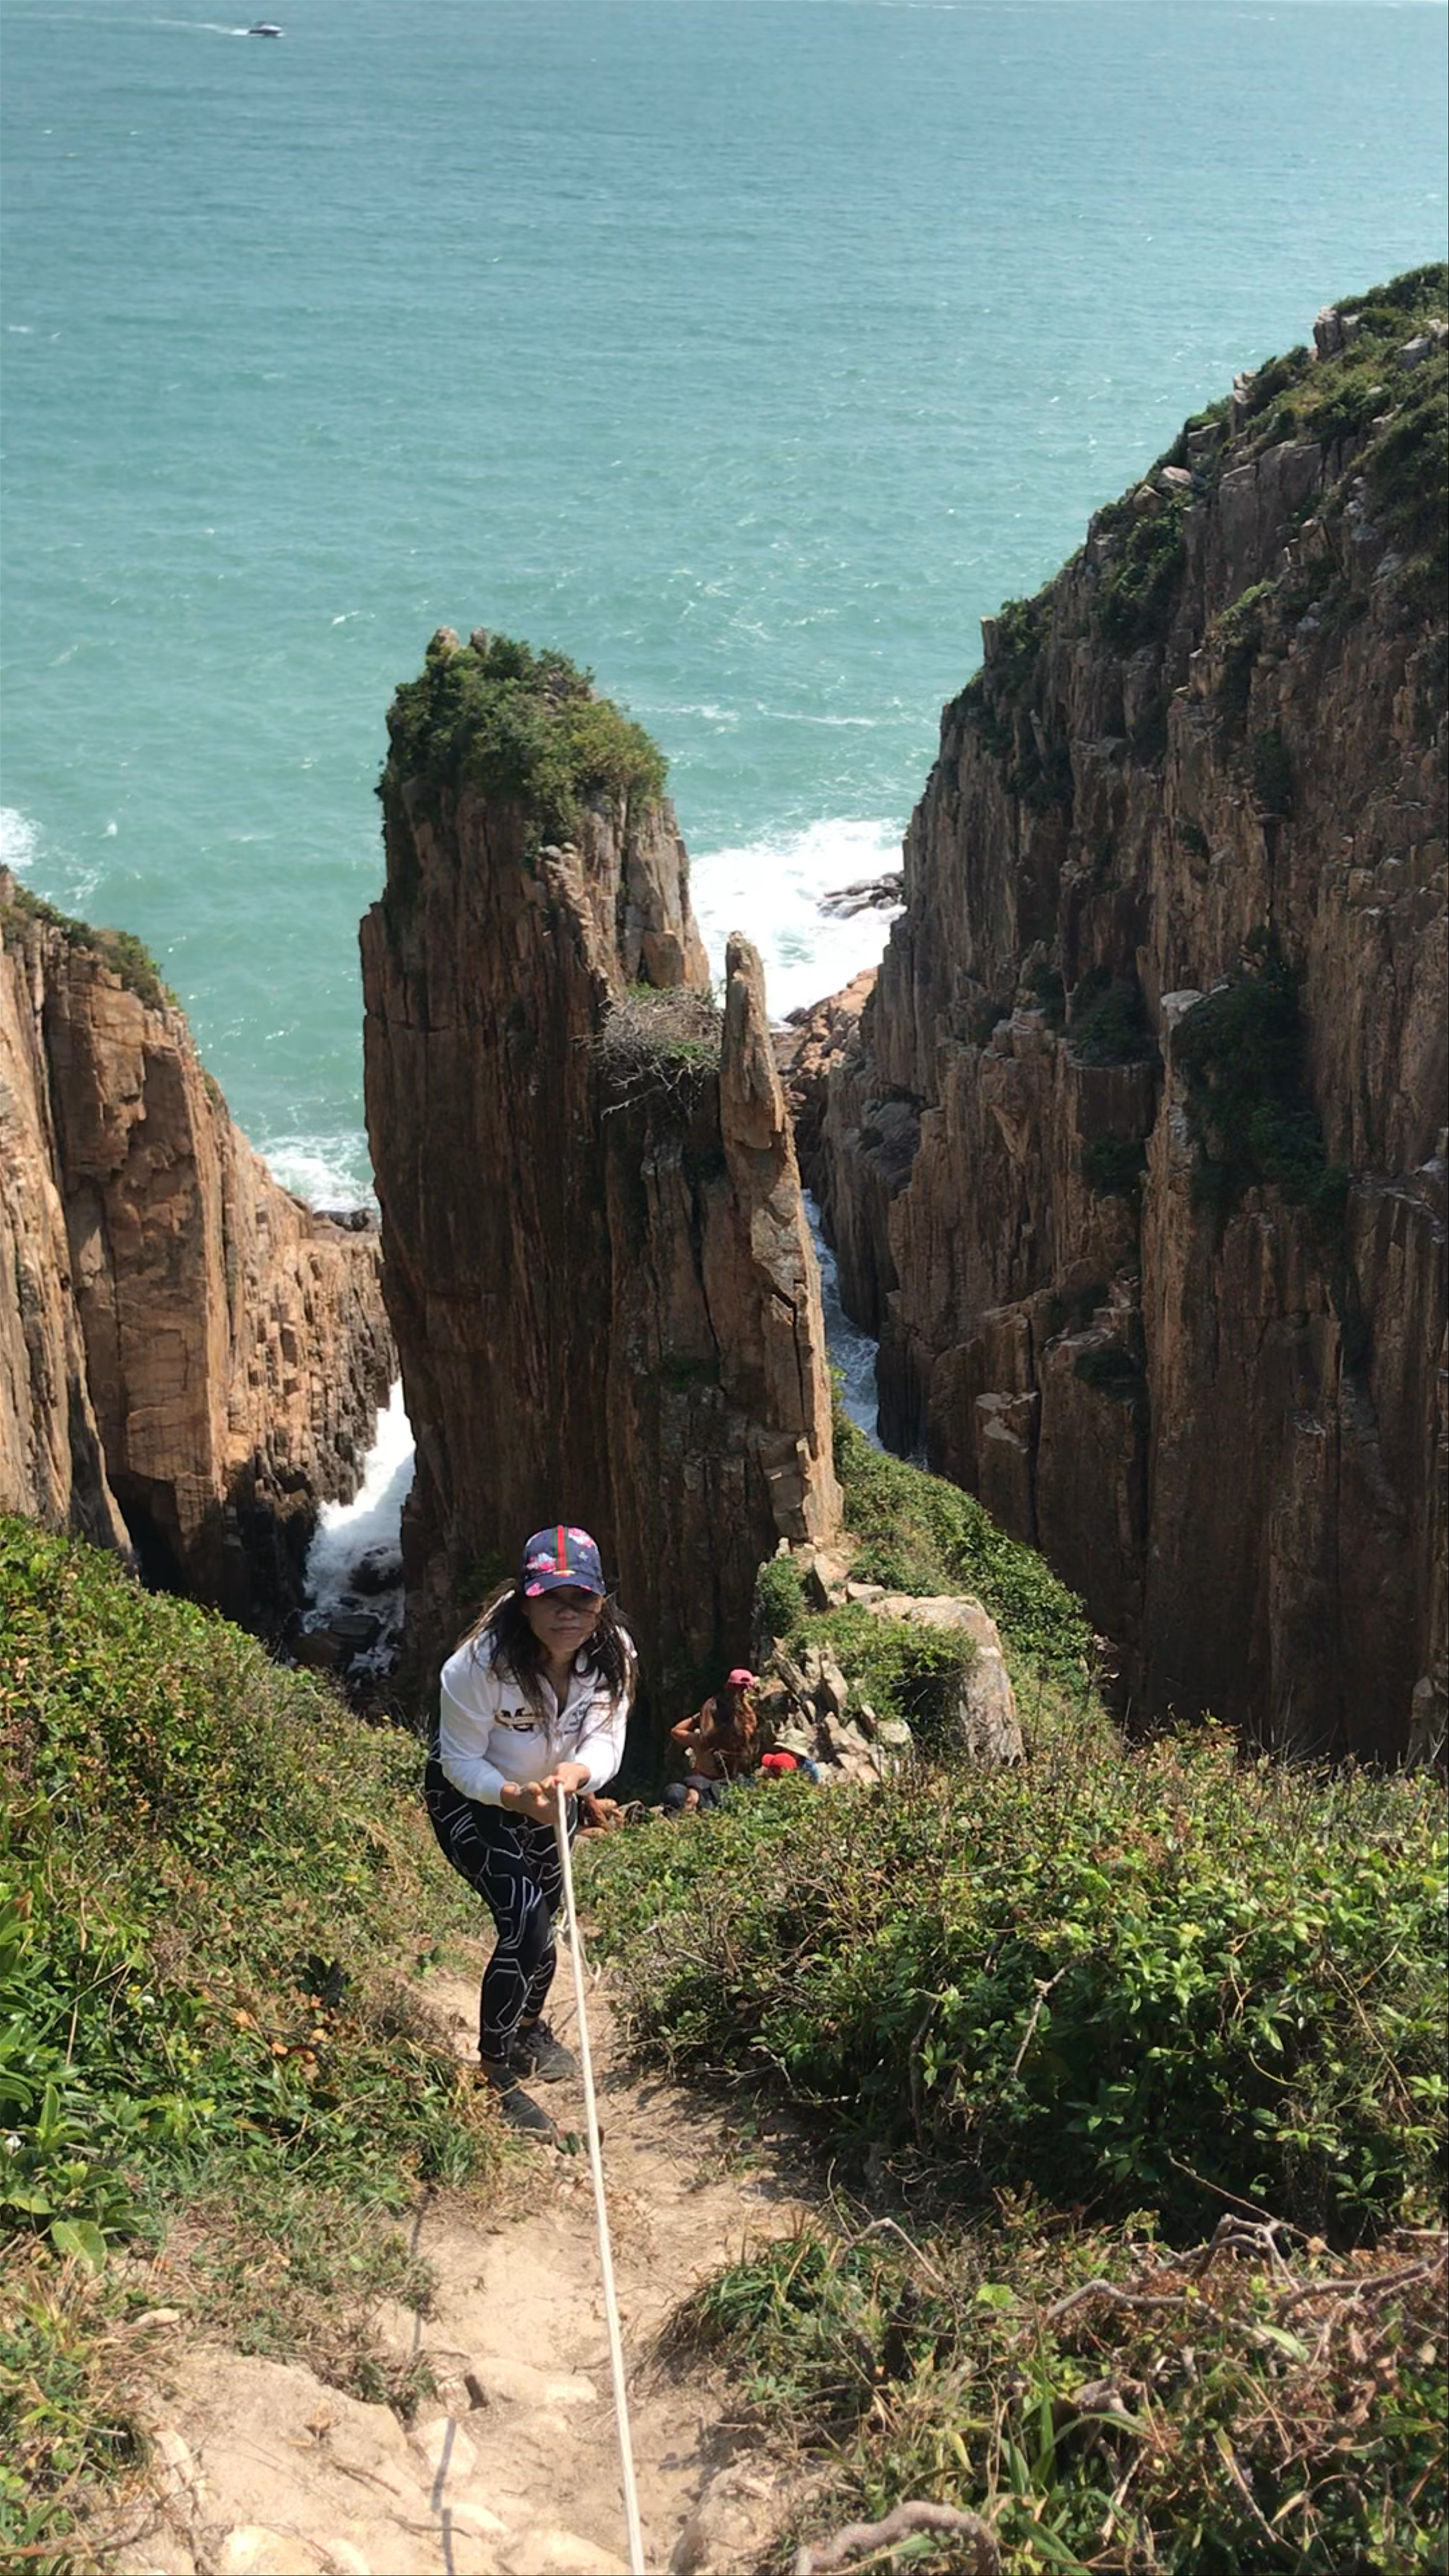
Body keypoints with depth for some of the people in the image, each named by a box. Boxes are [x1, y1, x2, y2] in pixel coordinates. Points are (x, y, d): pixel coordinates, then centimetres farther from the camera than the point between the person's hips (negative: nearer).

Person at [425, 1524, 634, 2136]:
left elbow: (607, 1740, -20)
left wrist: (578, 1773, -42)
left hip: (552, 1796, 5)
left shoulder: (613, 1653, -23)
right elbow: (461, 1762, -26)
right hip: (468, 1797, -5)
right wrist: (516, 1798, -43)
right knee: (525, 1925, -18)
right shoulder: (481, 1662, -37)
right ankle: (494, 2073, 1)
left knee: (542, 1923, 21)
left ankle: (531, 2029, 50)